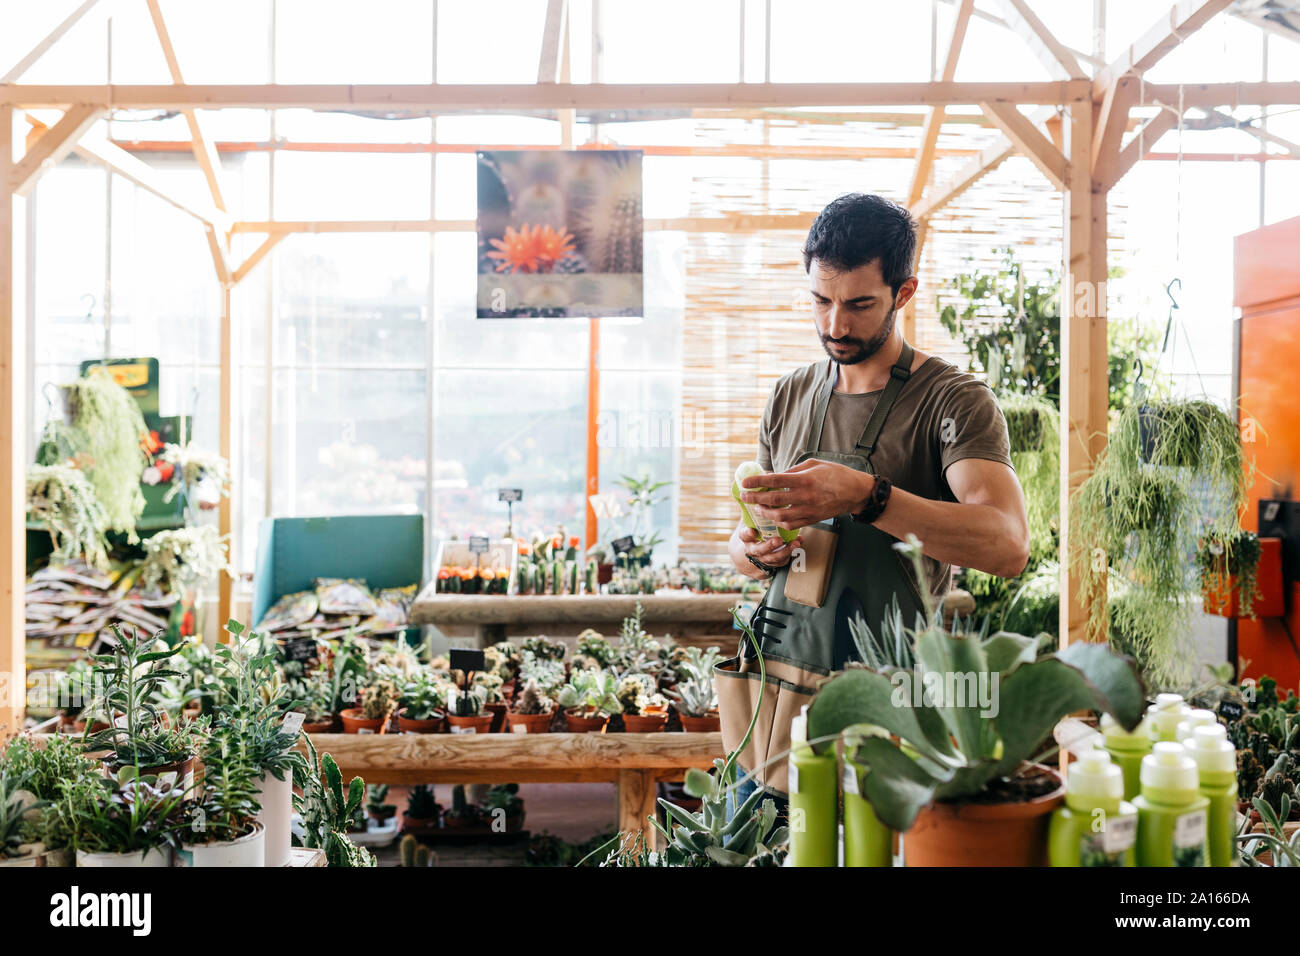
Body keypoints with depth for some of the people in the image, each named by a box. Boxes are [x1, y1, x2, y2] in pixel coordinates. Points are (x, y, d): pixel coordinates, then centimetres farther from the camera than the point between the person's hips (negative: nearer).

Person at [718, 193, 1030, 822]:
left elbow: (1007, 547, -23)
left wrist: (865, 496, -34)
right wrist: (748, 551, -4)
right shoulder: (789, 398, 11)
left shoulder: (954, 401, -7)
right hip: (773, 693, 5)